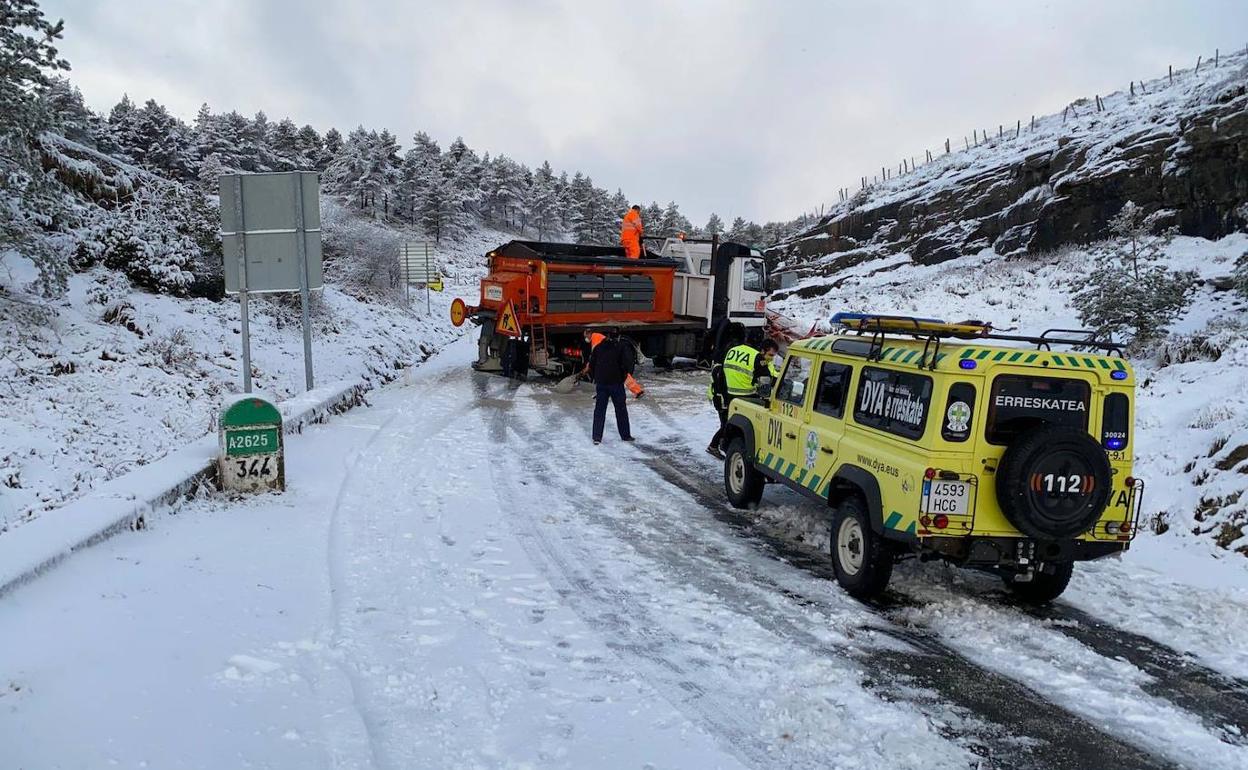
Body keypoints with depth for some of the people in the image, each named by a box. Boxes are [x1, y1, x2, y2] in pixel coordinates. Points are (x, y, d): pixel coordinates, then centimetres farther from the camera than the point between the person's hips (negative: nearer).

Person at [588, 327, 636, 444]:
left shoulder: (598, 347, 8)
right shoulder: (623, 347, -5)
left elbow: (591, 364, 11)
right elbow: (628, 364, -15)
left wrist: (594, 378, 20)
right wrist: (627, 376, -1)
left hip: (600, 383, 3)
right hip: (616, 383, -3)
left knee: (599, 409, 8)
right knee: (621, 409, 8)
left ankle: (597, 437, 4)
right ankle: (625, 435, 14)